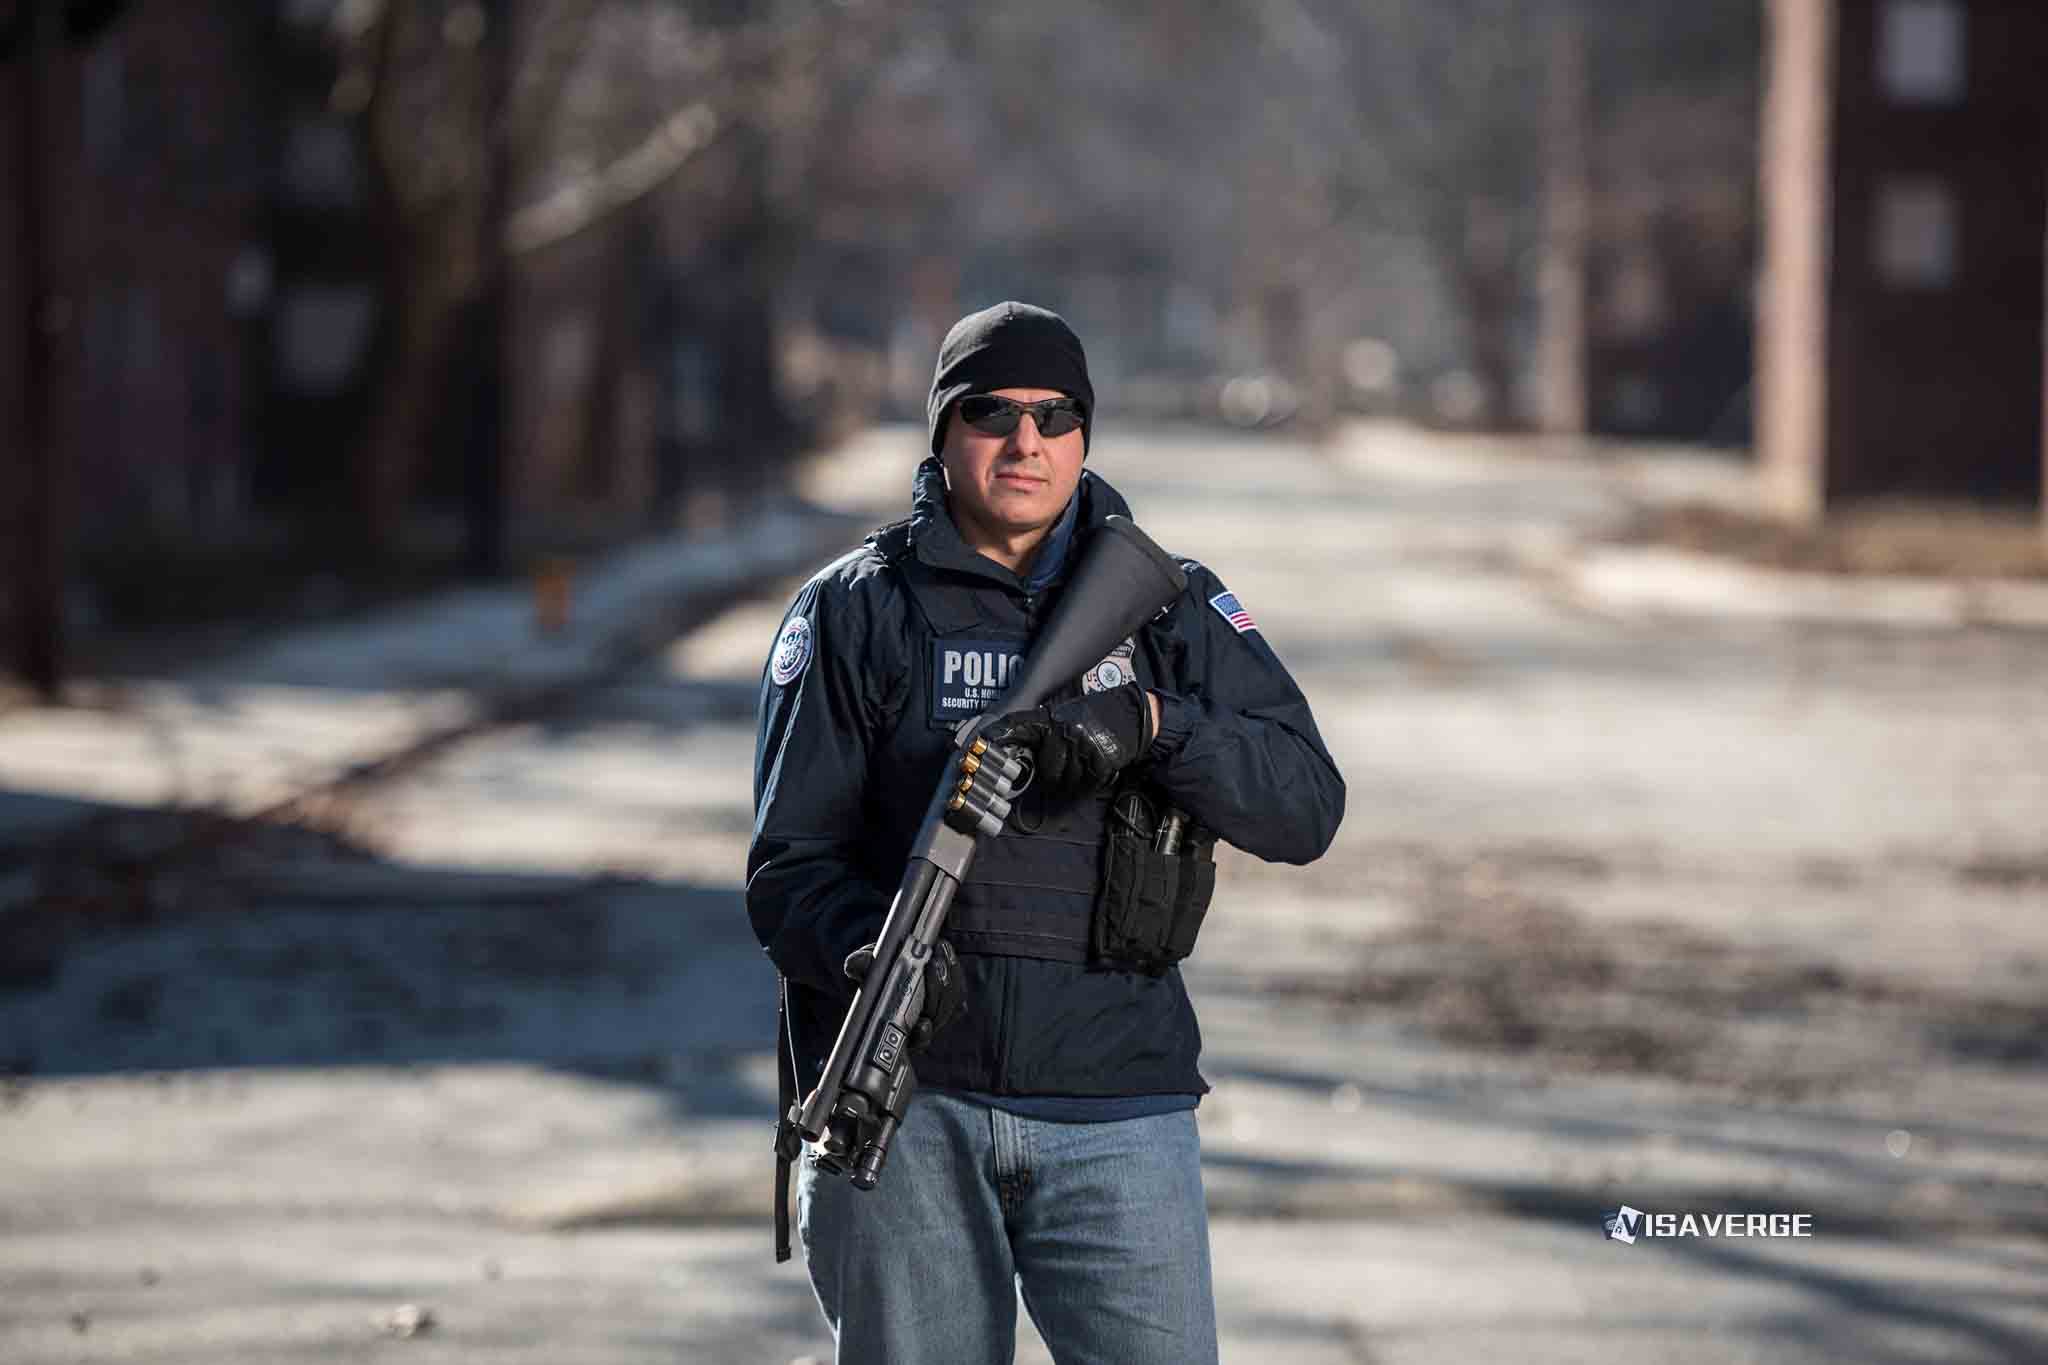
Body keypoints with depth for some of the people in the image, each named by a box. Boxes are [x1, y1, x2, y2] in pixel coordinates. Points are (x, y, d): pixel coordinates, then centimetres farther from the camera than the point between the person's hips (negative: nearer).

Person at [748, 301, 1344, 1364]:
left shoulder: (1169, 605, 10)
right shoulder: (853, 612, 5)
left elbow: (1306, 807, -2)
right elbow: (791, 863, -1)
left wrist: (1148, 725, -18)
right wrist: (871, 956, -23)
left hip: (1113, 1107, 1)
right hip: (899, 1097, -1)